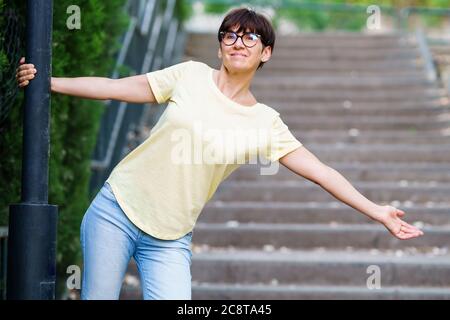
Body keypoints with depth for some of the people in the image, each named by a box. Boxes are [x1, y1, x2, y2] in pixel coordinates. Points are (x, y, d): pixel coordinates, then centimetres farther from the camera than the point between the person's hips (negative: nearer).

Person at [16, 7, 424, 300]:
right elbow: (118, 88, 2)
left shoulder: (265, 124, 1)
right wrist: (46, 82, -2)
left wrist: (376, 211, -3)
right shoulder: (191, 75, -1)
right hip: (118, 210, -1)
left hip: (169, 240, 1)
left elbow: (320, 170, 1)